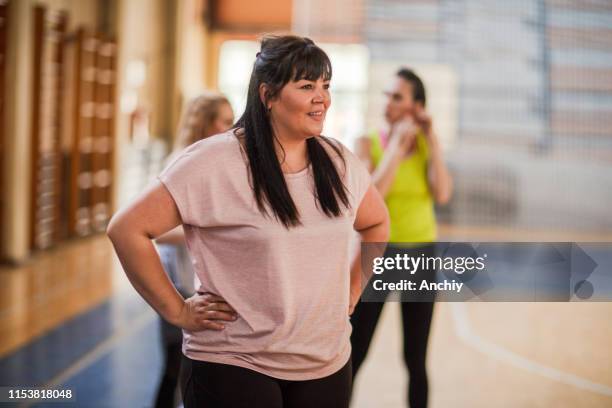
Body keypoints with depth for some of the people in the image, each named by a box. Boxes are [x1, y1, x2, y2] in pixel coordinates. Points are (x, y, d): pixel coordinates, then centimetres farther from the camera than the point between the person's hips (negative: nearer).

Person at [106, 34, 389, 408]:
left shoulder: (339, 162, 4)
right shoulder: (215, 162, -14)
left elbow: (376, 224, 22)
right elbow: (127, 229, -14)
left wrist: (351, 293, 13)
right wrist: (177, 312, -12)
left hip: (328, 365, 5)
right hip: (233, 367, -5)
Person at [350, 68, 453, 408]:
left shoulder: (428, 147, 1)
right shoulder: (368, 144, -5)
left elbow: (442, 196, -16)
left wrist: (431, 140, -13)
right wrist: (397, 144, -17)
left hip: (421, 255, 2)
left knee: (416, 360, 8)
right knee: (353, 356, -1)